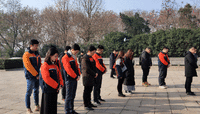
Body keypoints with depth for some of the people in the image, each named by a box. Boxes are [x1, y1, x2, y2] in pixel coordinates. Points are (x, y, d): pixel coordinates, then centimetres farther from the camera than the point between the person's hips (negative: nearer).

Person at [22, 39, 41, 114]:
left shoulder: (37, 54, 12)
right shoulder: (26, 54, -10)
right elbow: (28, 66, -16)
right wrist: (36, 75, -15)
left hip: (37, 76, 7)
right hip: (30, 77, -7)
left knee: (36, 91, 15)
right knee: (29, 92, 0)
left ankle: (37, 105, 27)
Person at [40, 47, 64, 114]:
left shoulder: (56, 64, 11)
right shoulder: (45, 65, -13)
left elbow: (59, 75, 12)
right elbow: (46, 78, -19)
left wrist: (60, 84, -2)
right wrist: (56, 86, -16)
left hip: (55, 89, 7)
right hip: (48, 90, -7)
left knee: (54, 106, 14)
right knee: (48, 107, 1)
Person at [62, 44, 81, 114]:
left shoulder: (74, 57, 14)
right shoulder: (65, 58, -13)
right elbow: (68, 69, -19)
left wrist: (78, 75, 2)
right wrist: (75, 76, -15)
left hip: (75, 79, 8)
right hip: (69, 79, -8)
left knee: (73, 95, 14)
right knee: (69, 96, -2)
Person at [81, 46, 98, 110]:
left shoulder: (91, 58, 15)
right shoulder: (85, 58, -14)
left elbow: (94, 66, 21)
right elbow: (87, 69, -18)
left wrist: (95, 73, 4)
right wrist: (94, 74, -11)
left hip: (91, 77, 9)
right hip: (87, 77, -9)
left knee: (89, 90, 15)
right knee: (86, 91, -2)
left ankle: (89, 103, 26)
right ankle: (86, 105, 5)